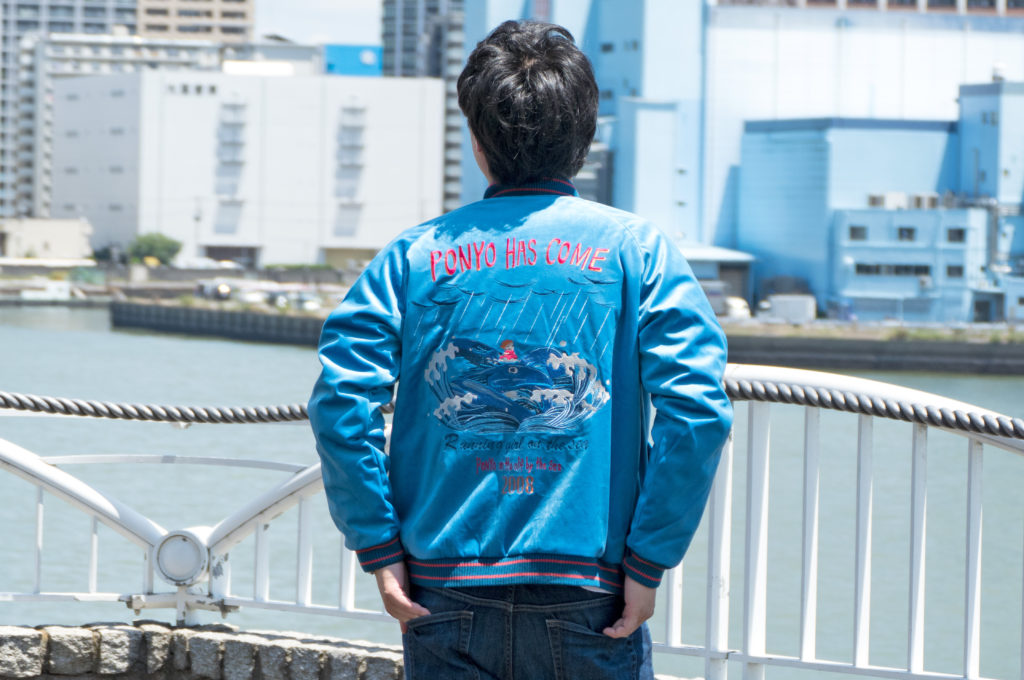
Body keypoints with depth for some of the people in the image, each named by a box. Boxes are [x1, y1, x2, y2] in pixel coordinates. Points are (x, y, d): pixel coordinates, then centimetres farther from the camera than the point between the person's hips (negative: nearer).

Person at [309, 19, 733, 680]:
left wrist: (380, 549, -2)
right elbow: (696, 409, -11)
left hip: (446, 598, 2)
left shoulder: (415, 256, 5)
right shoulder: (636, 251, 1)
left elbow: (340, 401, -7)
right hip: (588, 599, -1)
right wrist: (648, 561, -6)